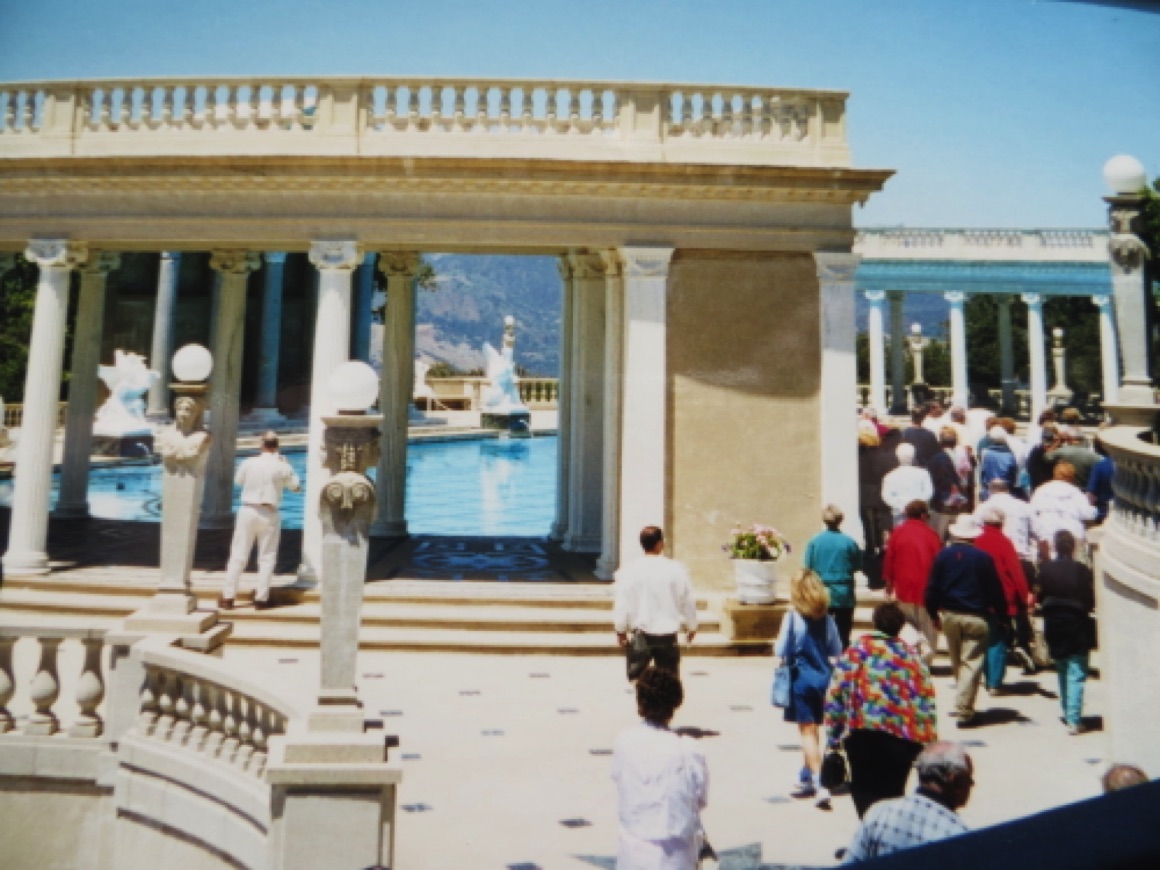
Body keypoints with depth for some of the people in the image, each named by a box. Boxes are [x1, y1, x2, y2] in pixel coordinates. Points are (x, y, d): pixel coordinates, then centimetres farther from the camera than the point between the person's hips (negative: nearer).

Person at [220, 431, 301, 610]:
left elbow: (238, 481, 15)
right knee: (267, 557, 8)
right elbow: (295, 486, 7)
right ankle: (261, 598, 8)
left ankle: (228, 597, 10)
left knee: (238, 555, 7)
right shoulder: (282, 467, -6)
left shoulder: (249, 463, -3)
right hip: (269, 514, -1)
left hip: (247, 510, 1)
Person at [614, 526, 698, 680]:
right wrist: (692, 626, 18)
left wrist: (620, 630, 10)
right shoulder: (676, 569, -6)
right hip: (668, 636, 1)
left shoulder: (629, 571, -8)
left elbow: (622, 604, -5)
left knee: (636, 680, 10)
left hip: (641, 636, -1)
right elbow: (688, 602, 2)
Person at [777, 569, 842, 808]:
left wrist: (795, 652, 9)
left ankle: (819, 785, -9)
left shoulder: (792, 617, -14)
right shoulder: (827, 618, -1)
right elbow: (837, 651, 8)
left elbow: (781, 651, -12)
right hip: (823, 677, 5)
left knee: (807, 731, 0)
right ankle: (806, 777, 33)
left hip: (801, 677, -5)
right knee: (812, 730, 18)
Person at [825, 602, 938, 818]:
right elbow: (927, 700, 9)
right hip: (907, 735, 3)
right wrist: (929, 740, 13)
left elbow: (835, 694, -3)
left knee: (865, 791, 9)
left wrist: (834, 736, 1)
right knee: (893, 792, 19)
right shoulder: (911, 656, 15)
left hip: (865, 733, -3)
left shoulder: (857, 651, 5)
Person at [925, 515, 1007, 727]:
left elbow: (932, 588, 2)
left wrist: (934, 614, 11)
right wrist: (1001, 612, 8)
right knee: (971, 663, -1)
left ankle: (963, 704, 30)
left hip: (948, 614, 4)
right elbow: (995, 590, -5)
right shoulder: (983, 558, -9)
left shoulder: (943, 556, -1)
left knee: (956, 663, 18)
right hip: (975, 617, -3)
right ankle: (964, 711, -3)